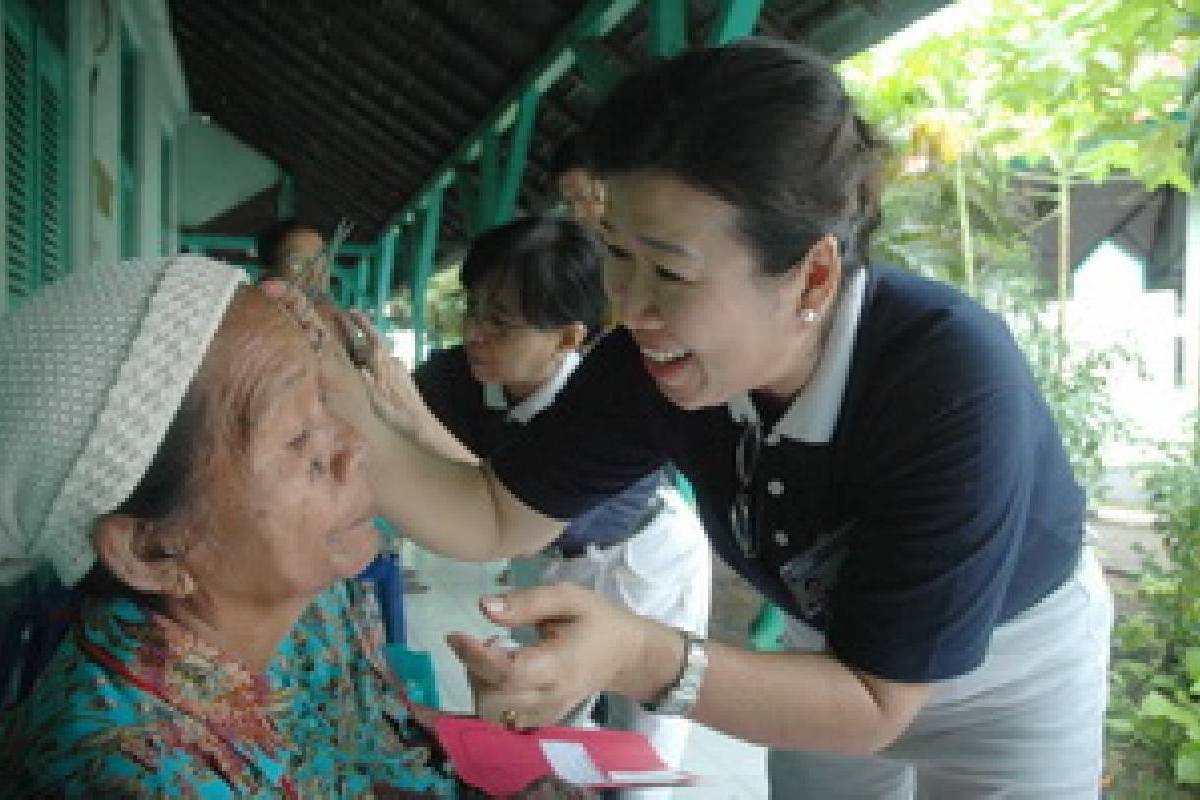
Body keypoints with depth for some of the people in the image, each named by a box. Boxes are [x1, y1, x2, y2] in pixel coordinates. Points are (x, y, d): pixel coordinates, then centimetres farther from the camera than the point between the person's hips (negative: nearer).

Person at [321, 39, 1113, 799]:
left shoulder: (951, 386, -39)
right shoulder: (651, 361, -24)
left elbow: (874, 704, -35)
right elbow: (499, 517, -13)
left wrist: (639, 659, -49)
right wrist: (346, 410, -30)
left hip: (1014, 681, -4)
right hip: (839, 655, 4)